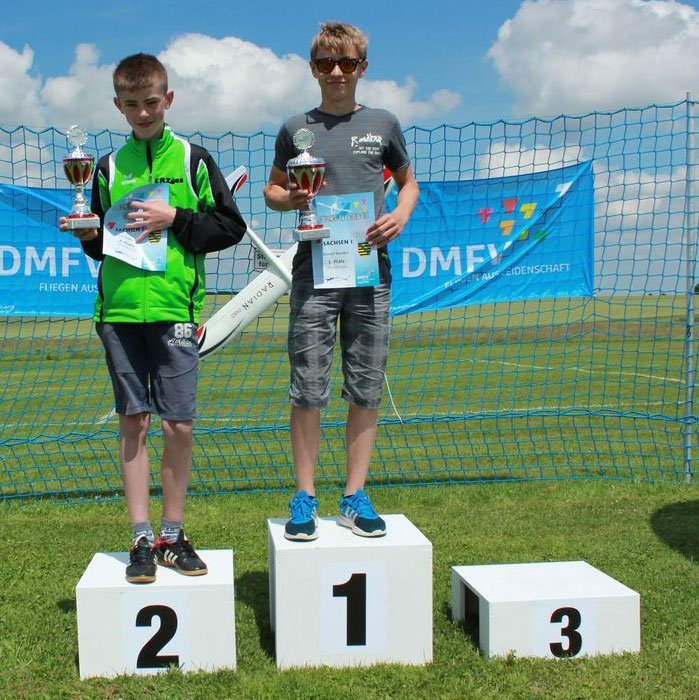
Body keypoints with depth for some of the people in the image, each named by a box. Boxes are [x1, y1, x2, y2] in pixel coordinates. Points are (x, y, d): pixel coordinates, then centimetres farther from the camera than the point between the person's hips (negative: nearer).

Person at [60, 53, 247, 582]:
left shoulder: (192, 159, 5)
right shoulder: (110, 166, 12)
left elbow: (231, 226, 2)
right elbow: (99, 246, 18)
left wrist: (175, 219, -9)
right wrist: (91, 235, -3)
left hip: (175, 307, -2)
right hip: (119, 308, 2)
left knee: (179, 426, -1)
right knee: (133, 422, 4)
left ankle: (172, 535, 14)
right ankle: (142, 539, 11)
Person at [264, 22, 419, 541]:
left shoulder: (382, 124, 10)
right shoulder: (297, 129, 8)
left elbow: (408, 181, 21)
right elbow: (272, 190, 16)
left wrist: (401, 215, 0)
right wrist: (291, 199, -7)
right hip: (314, 271, -1)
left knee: (366, 390, 3)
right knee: (308, 391, -3)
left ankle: (355, 497, 13)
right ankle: (305, 498, 8)